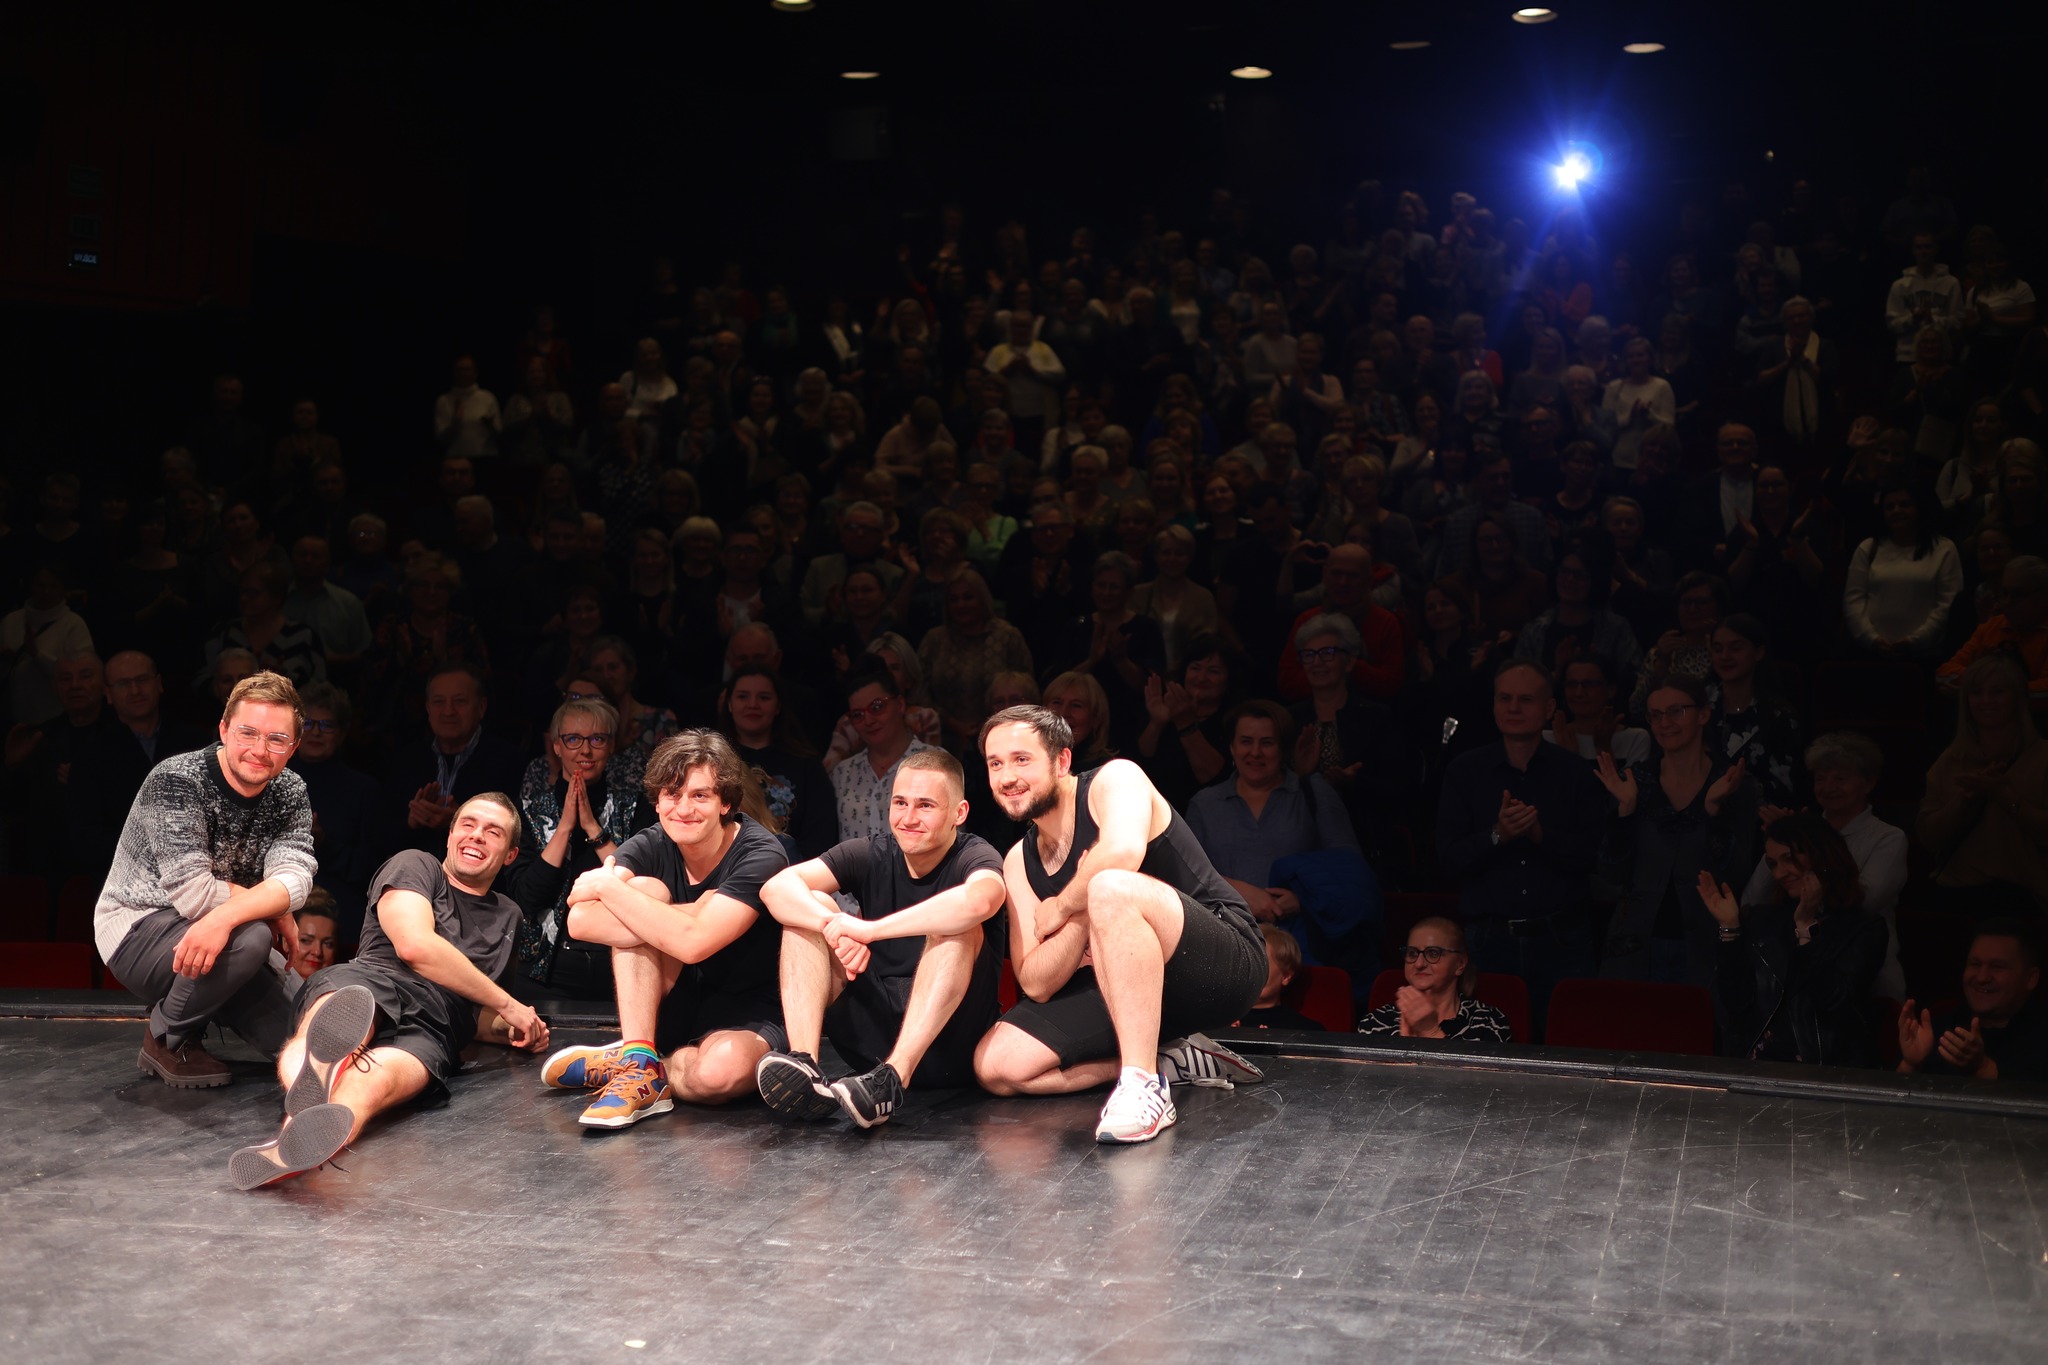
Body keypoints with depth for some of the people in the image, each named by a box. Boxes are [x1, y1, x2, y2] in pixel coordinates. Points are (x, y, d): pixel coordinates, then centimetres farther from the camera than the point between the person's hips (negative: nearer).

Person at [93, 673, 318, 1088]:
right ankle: (167, 1039, -9)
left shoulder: (290, 793, -4)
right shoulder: (175, 782, -22)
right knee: (249, 937, -34)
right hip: (138, 926, -6)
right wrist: (272, 908, -18)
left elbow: (294, 878, -21)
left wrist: (224, 918, -39)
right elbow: (193, 894, -30)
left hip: (217, 938, 6)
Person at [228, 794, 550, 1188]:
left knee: (379, 1076, -39)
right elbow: (414, 944, 0)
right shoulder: (415, 865, 20)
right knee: (347, 1005, -43)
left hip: (432, 1027, 1)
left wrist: (512, 1029, 19)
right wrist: (508, 1004, 6)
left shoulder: (507, 916, 37)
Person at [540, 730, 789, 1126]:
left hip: (744, 1013, -4)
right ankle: (639, 1060, -21)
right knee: (644, 890, -18)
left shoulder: (760, 855, -17)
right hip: (671, 1014, 4)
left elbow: (692, 943, -31)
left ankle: (633, 1066, -8)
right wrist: (695, 913, -27)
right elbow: (580, 919, -23)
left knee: (722, 1069, -40)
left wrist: (607, 886, -20)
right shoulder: (650, 848, -6)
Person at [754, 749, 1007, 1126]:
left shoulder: (974, 857, -9)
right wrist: (837, 926, -33)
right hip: (872, 1026, 4)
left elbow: (978, 901, -37)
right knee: (812, 906, -10)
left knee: (958, 929, -27)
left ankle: (891, 1079, -39)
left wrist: (869, 929, -37)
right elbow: (776, 887, -13)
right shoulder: (871, 855, 2)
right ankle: (803, 1065, -30)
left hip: (949, 1043, -4)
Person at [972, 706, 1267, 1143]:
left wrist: (1060, 910, -14)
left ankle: (1145, 1085, -32)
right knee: (996, 1065, -9)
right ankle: (1175, 1062, -4)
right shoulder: (1020, 861, 9)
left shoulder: (1116, 778, -8)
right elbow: (1037, 984, -1)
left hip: (1227, 965, -7)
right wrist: (1082, 914, -18)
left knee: (1111, 887, -36)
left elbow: (1123, 852, -33)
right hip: (1126, 988, 7)